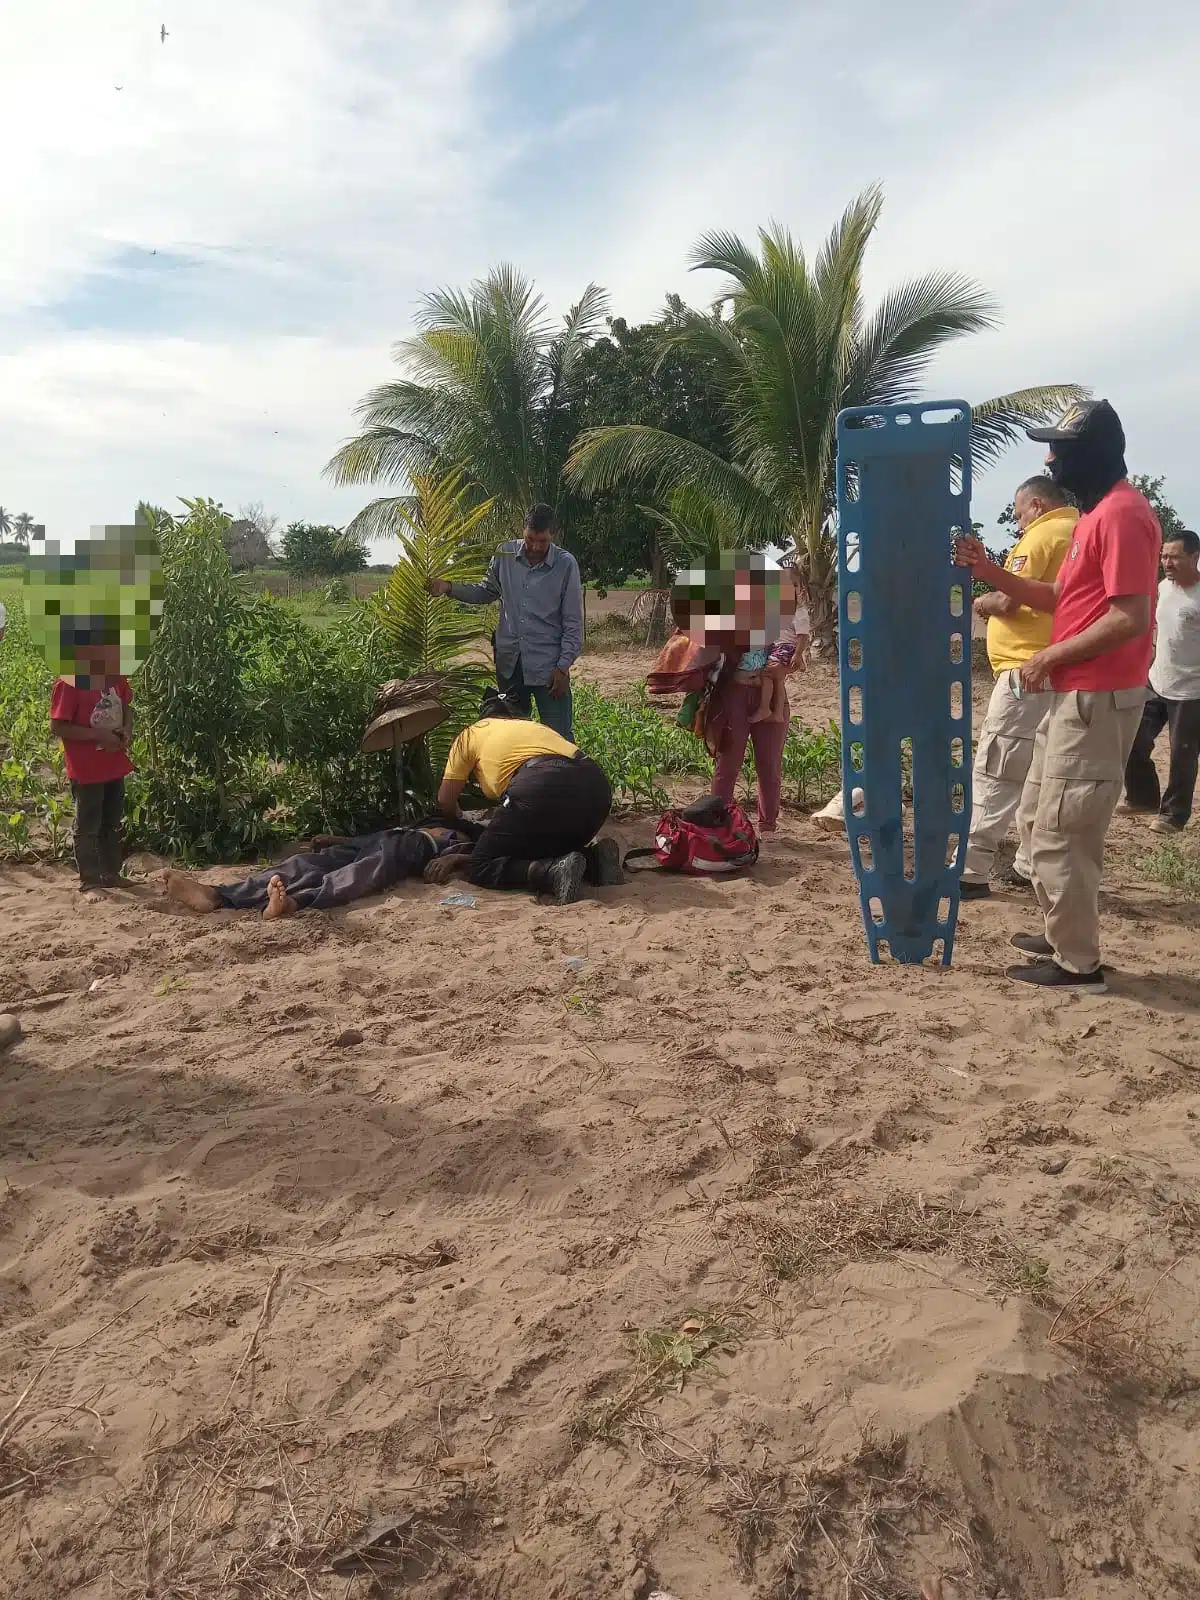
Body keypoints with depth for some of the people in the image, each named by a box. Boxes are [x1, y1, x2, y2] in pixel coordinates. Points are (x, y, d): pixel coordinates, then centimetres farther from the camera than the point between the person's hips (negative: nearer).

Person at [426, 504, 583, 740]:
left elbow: (573, 622, -5)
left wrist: (563, 666, -10)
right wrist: (449, 588, 4)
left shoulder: (566, 564, -8)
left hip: (548, 666, -4)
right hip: (509, 662, 4)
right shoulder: (505, 554, 2)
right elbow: (487, 592, 18)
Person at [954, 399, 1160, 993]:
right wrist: (990, 572, 9)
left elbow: (1131, 618, -23)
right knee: (1036, 820, 18)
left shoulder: (1122, 513, -16)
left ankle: (1078, 963, 5)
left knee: (1061, 833, -6)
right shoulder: (1096, 513, 17)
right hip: (1074, 695, 11)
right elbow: (1061, 599, 20)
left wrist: (1051, 656, -15)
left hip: (1098, 698, -11)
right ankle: (1065, 934, 29)